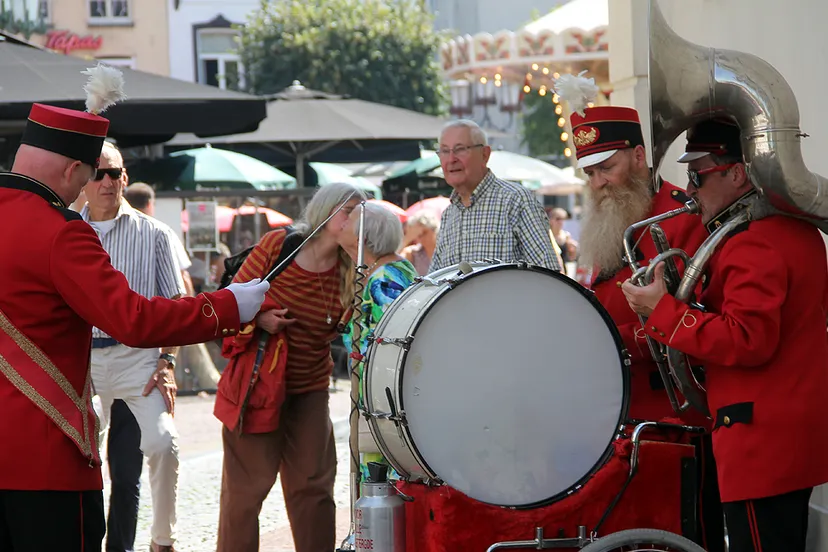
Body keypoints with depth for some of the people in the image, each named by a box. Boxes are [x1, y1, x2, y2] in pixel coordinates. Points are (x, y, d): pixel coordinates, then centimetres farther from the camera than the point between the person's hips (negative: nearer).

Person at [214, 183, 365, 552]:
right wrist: (259, 318, -18)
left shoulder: (350, 273, -1)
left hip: (310, 389, 3)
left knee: (313, 486, 5)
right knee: (247, 485, 1)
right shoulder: (277, 245, -8)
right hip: (257, 383, -3)